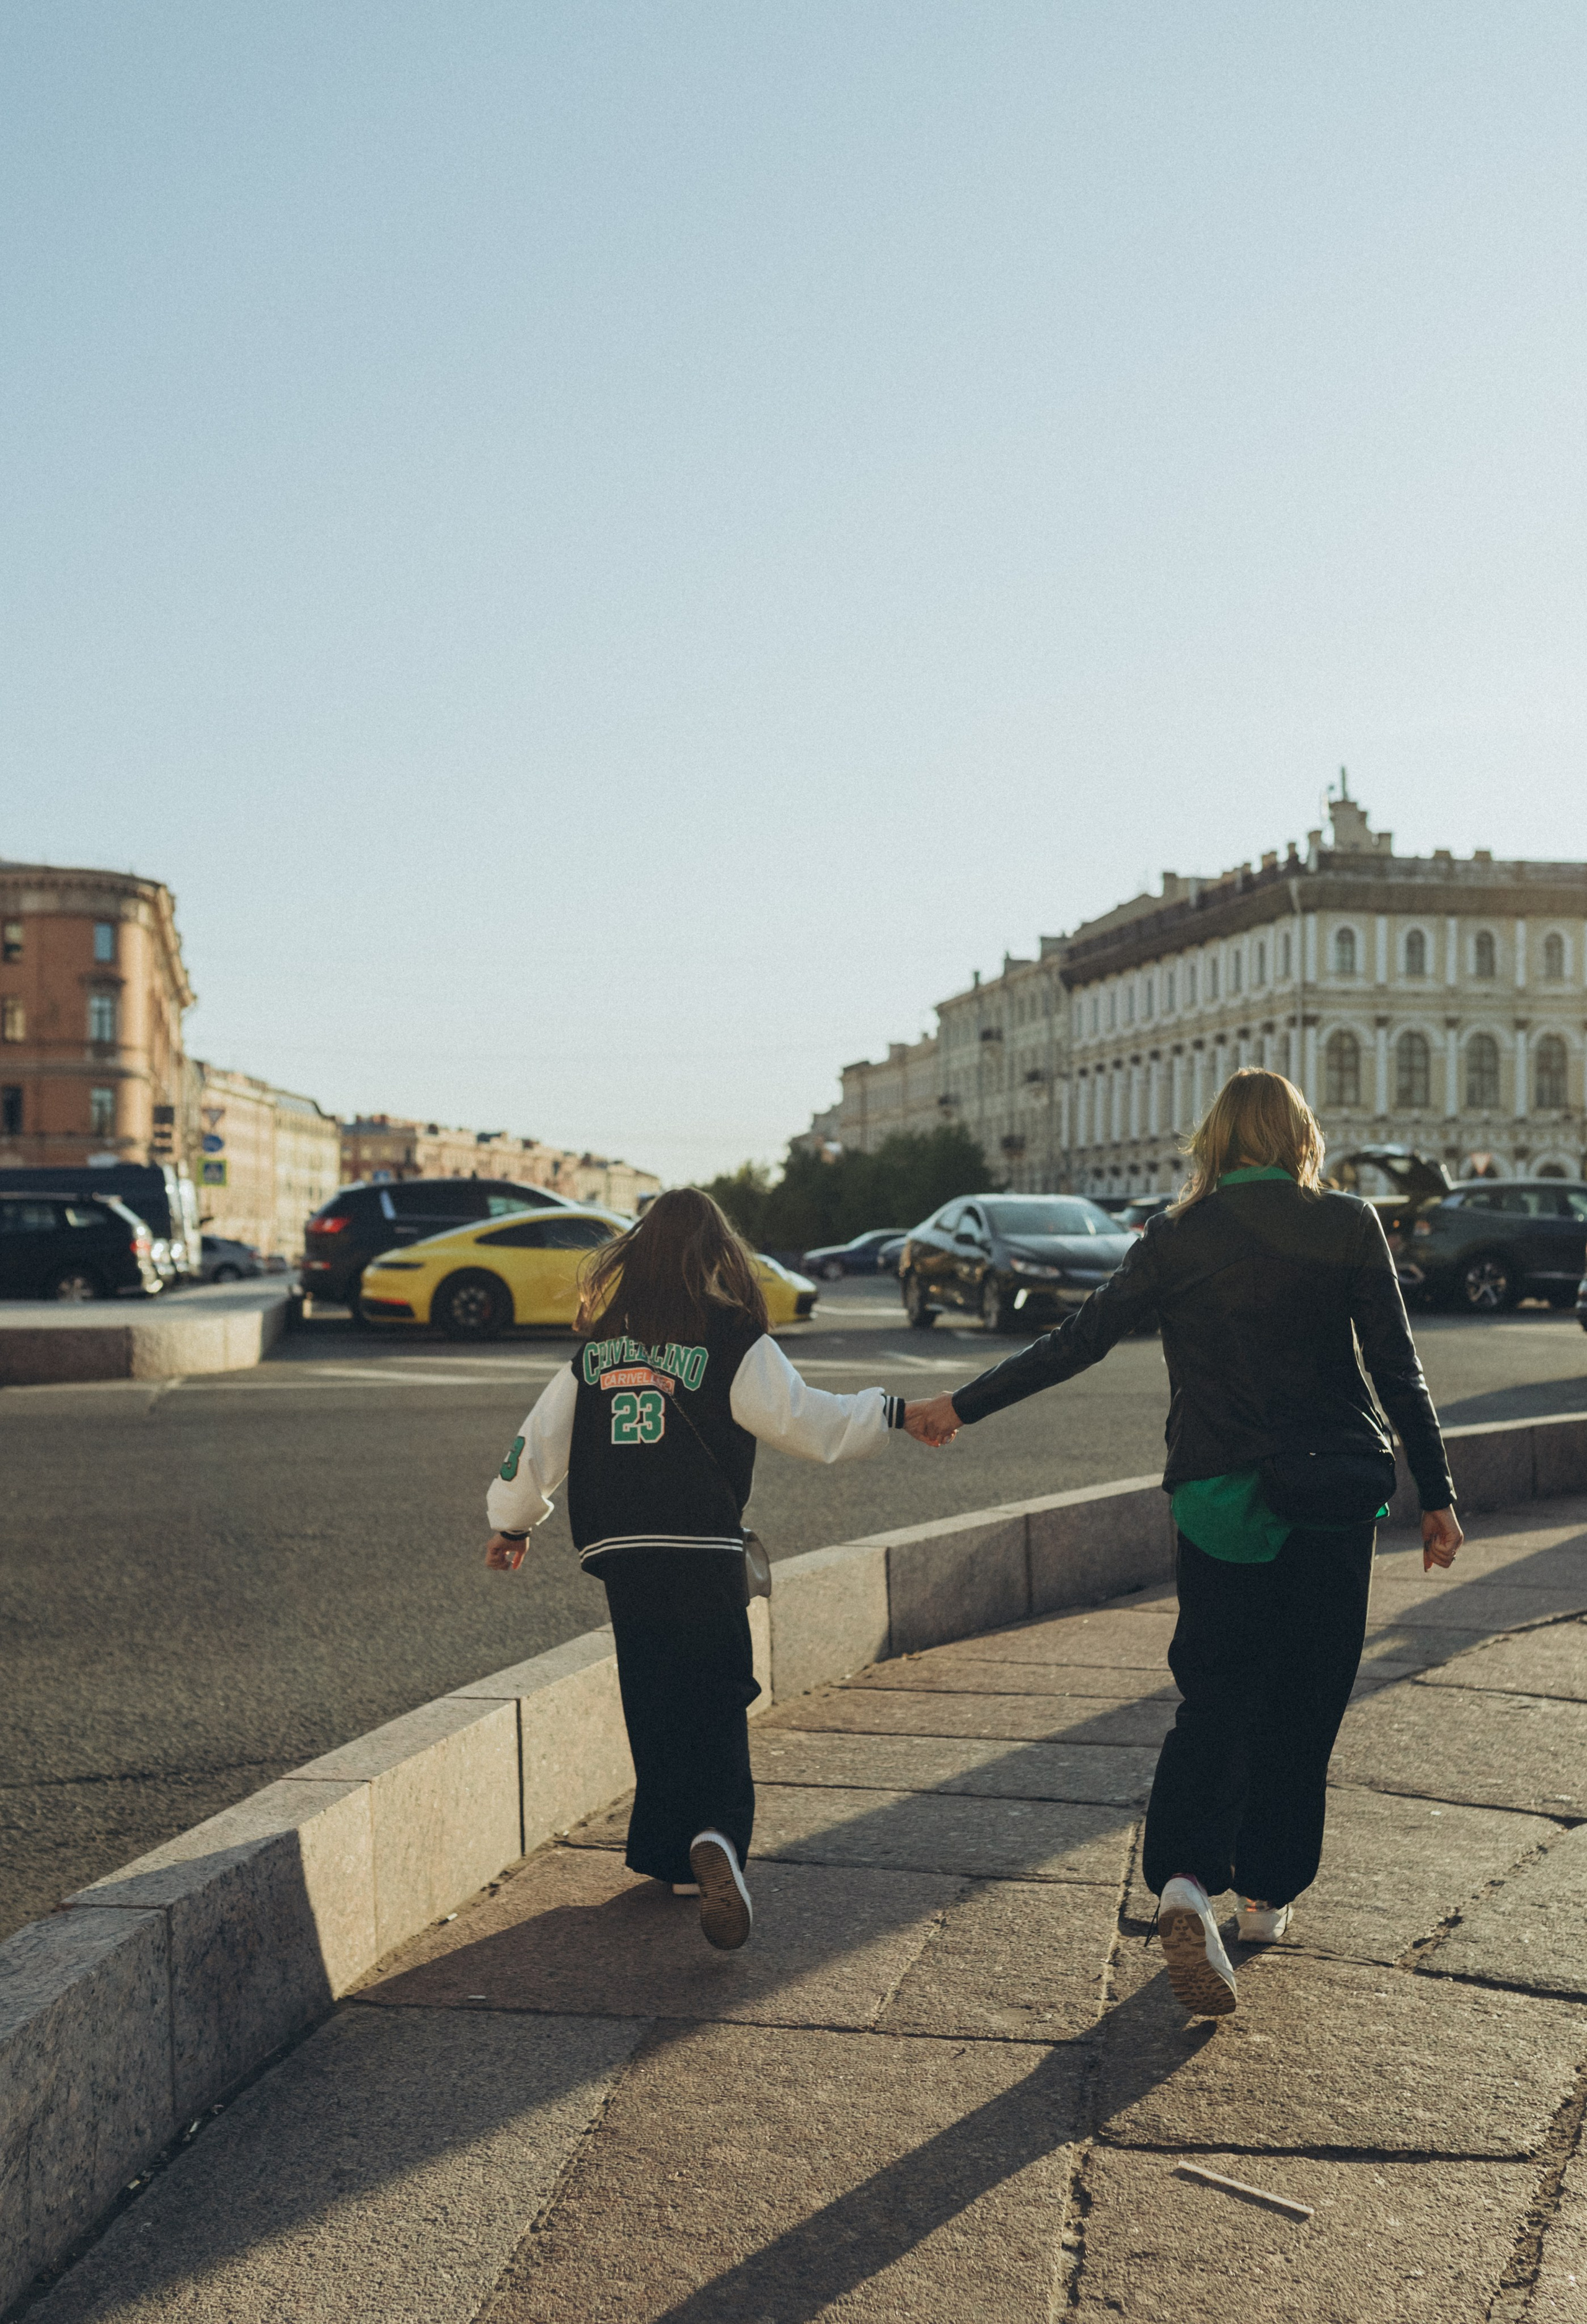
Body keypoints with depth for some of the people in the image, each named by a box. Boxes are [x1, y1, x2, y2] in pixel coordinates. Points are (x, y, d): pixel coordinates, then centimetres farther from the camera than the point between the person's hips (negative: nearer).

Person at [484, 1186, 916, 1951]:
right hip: (703, 1551, -4)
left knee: (654, 1710, 16)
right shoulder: (734, 1341, -4)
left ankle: (671, 1853, 24)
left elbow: (542, 1438, 15)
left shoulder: (597, 1347, 10)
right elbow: (808, 1422, -4)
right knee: (716, 1707, 0)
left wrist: (512, 1521, 29)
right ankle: (717, 1834, -24)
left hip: (619, 1552, 4)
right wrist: (891, 1412, 11)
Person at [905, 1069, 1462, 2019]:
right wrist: (1438, 1496, 2)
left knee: (1217, 1697, 6)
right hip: (1335, 1496, 0)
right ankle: (1268, 1894, 22)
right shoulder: (1349, 1226, -3)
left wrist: (962, 1407, 6)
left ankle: (1187, 1880, -15)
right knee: (1304, 1702, 13)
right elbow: (1399, 1370, -4)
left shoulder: (1178, 1238, -1)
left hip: (1220, 1501, 1)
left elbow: (1076, 1343, -1)